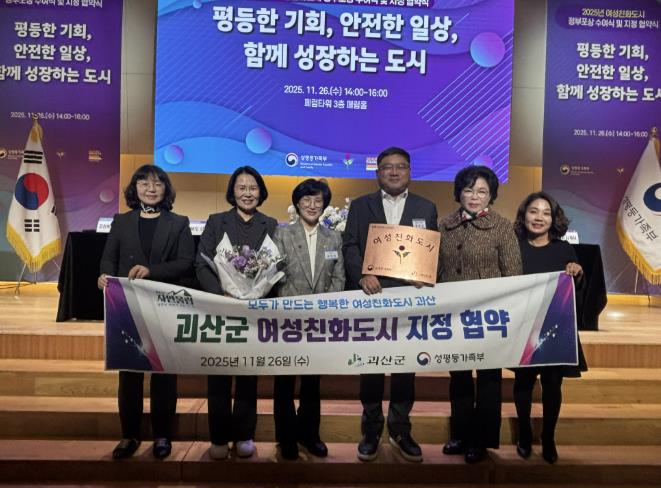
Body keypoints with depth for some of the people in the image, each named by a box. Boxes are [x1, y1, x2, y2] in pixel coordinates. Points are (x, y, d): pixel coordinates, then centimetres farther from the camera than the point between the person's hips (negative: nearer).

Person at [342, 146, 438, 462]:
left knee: (405, 365, 8)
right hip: (370, 296, 0)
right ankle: (371, 431, 21)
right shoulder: (360, 206, 8)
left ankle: (400, 431, 23)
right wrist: (362, 276, -16)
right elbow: (349, 246, 0)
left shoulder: (426, 208, 10)